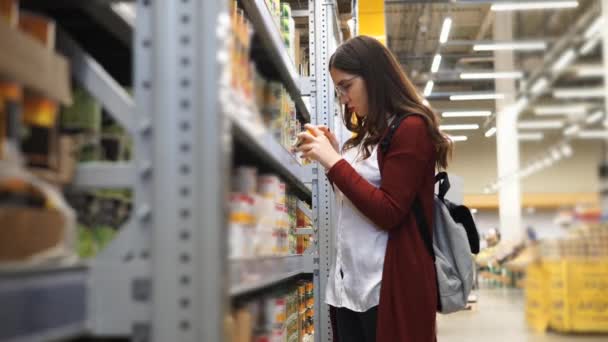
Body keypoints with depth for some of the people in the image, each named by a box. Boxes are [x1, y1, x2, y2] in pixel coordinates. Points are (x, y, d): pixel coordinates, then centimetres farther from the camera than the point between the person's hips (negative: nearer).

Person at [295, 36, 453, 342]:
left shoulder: (411, 128, -8)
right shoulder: (365, 135, 17)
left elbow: (389, 213, -15)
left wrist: (334, 161, -15)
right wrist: (331, 155, 12)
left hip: (388, 286, -8)